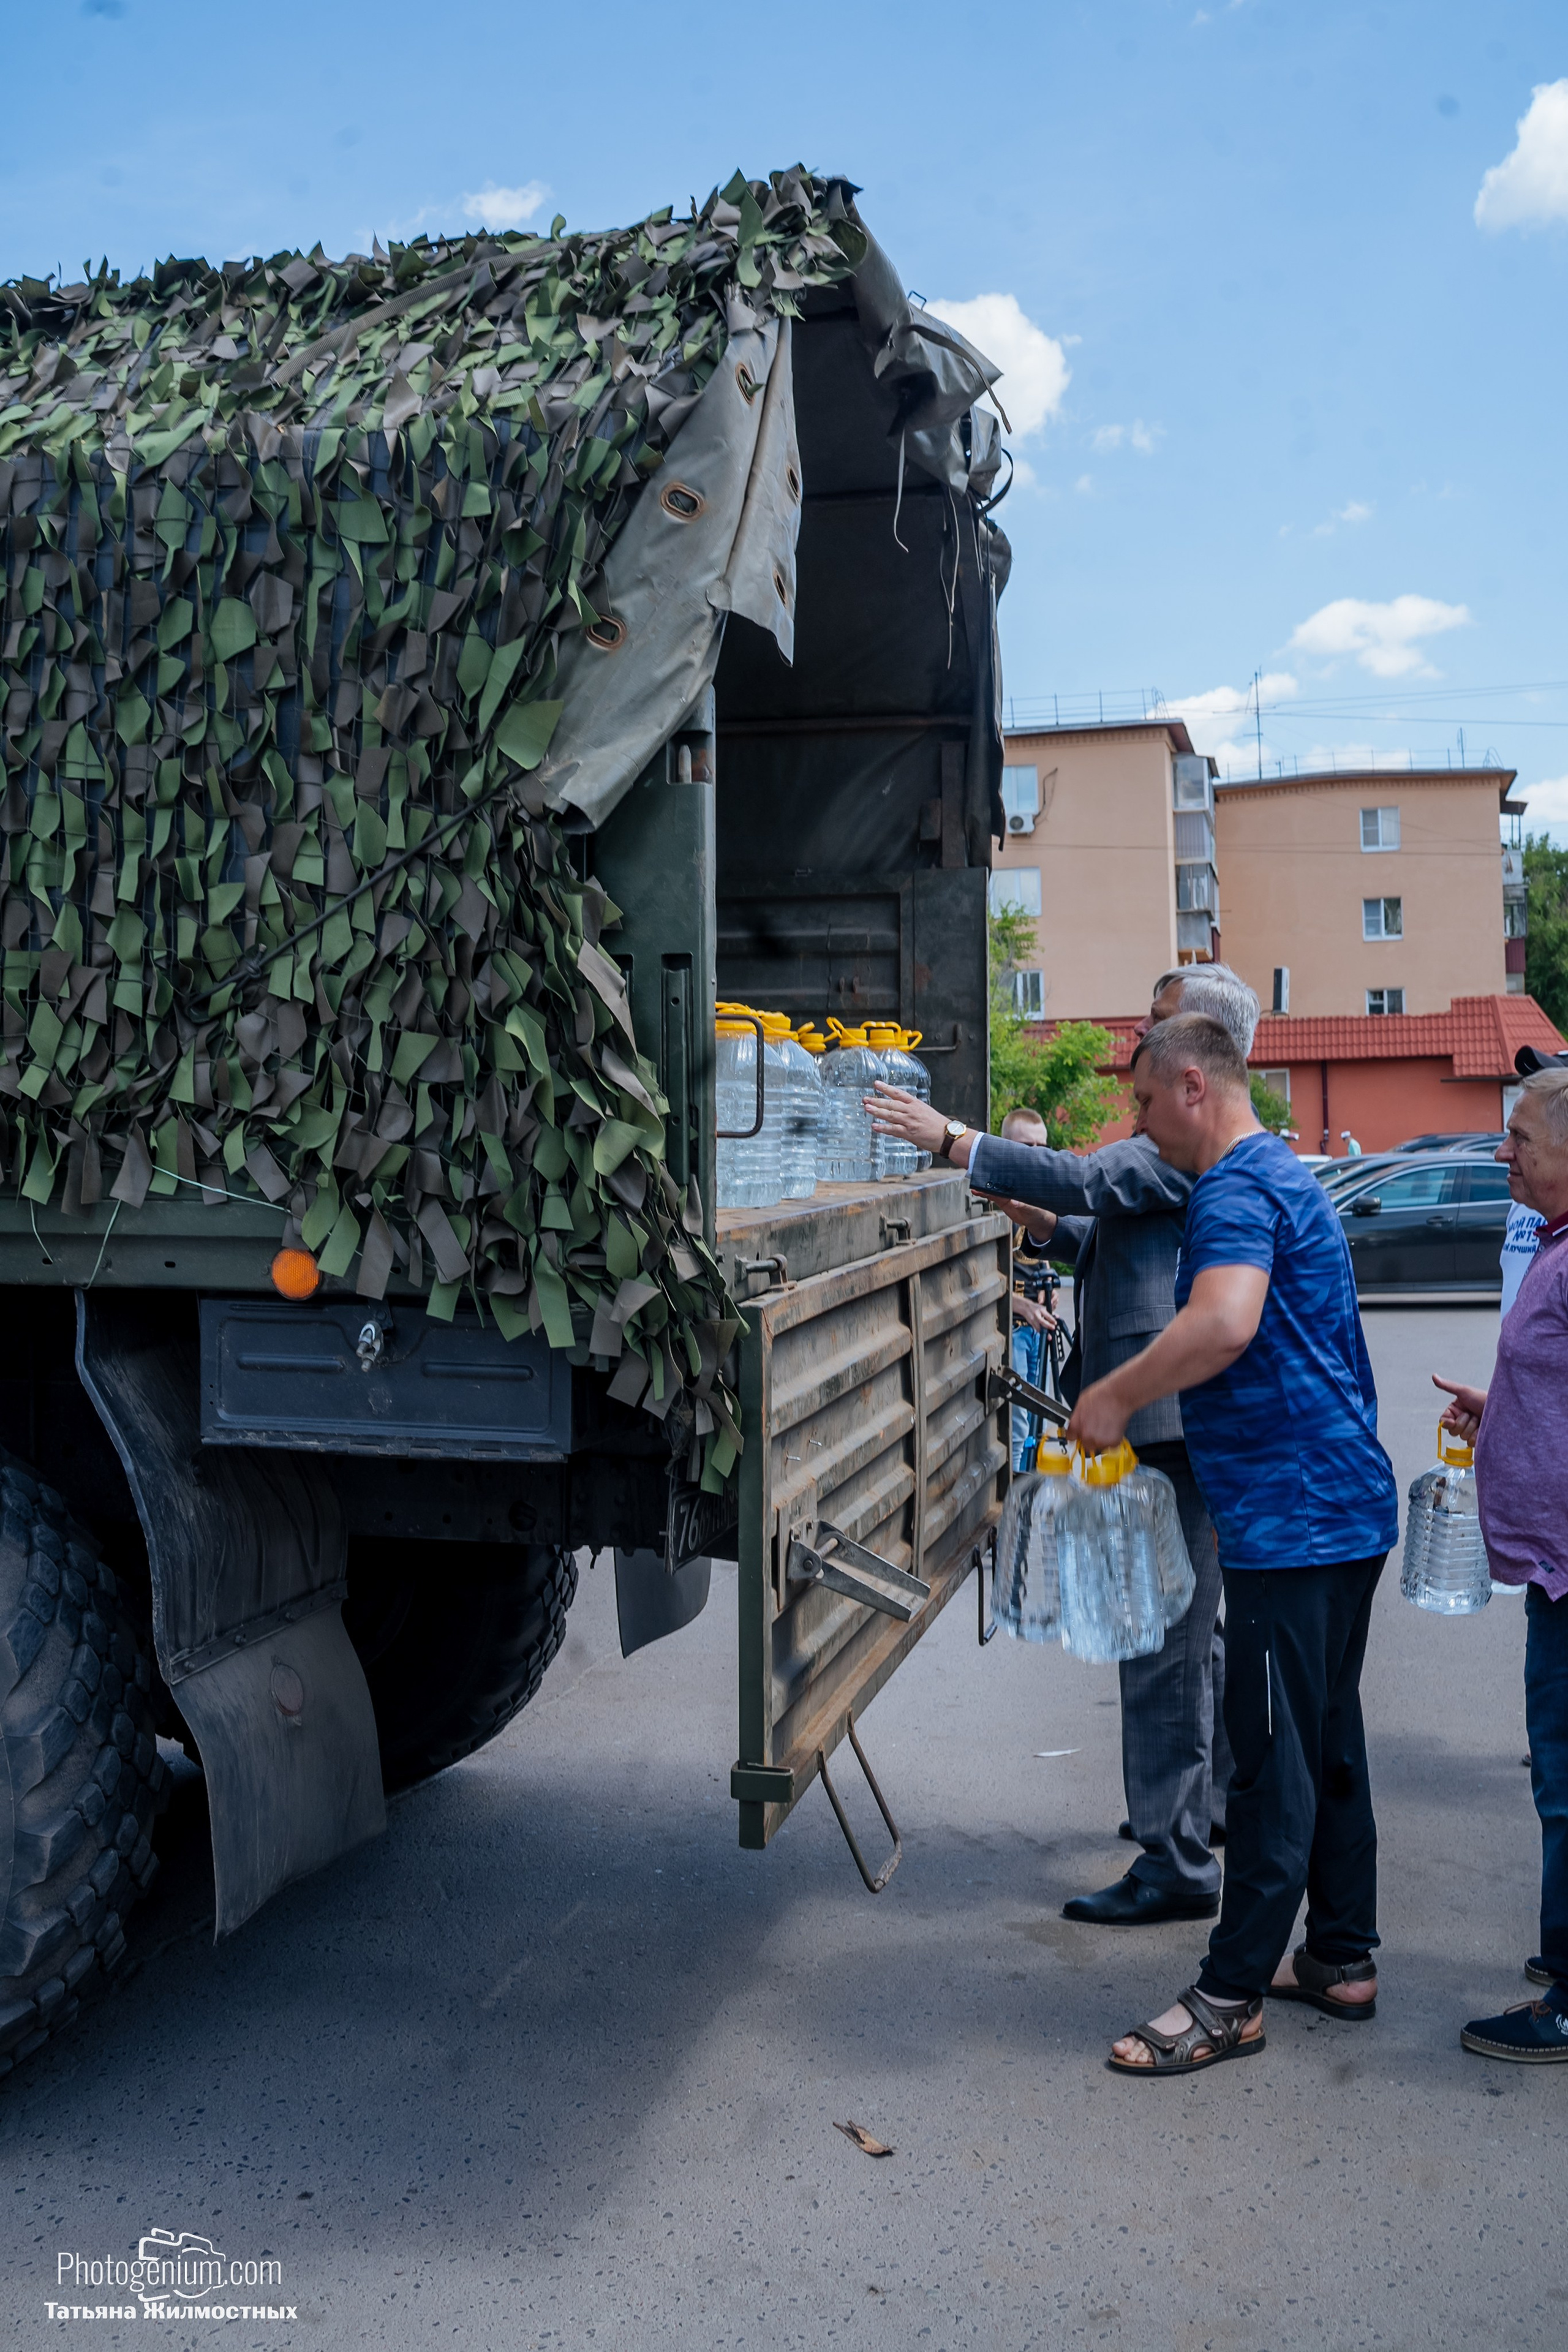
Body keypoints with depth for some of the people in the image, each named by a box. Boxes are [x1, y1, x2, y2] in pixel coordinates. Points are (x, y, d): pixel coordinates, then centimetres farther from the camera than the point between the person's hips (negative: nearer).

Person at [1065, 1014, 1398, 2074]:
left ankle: (1231, 1998, 7)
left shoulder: (1236, 1190, -16)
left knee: (1275, 1760, -2)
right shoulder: (1287, 1173, 18)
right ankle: (1343, 1957, 29)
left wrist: (1116, 1394, -21)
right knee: (1329, 1743, 17)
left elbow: (1226, 1322, -35)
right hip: (1346, 1507, 10)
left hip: (1290, 1518, -10)